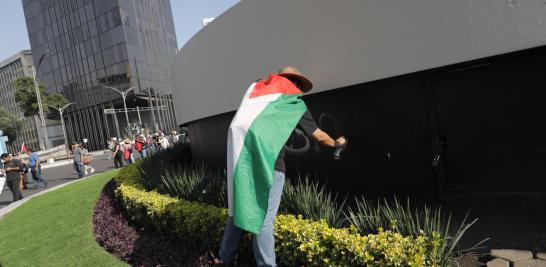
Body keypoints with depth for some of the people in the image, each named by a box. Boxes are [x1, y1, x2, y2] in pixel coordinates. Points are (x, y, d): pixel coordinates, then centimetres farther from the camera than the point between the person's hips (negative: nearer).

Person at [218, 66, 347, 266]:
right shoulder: (295, 104, 8)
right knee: (264, 219, 4)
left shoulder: (257, 92, 20)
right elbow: (319, 136, 16)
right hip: (269, 165, -5)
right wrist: (336, 143, 33)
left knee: (238, 210, 17)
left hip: (241, 160, 5)